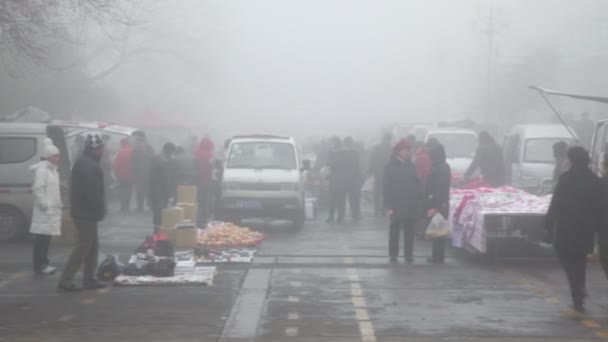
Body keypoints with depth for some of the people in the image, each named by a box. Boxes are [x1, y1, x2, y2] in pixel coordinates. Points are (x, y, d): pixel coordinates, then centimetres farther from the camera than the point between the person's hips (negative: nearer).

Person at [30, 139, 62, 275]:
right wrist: (45, 205, -21)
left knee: (46, 238, 13)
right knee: (42, 238, -8)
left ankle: (43, 263, 19)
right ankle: (39, 266, -6)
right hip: (45, 210, -10)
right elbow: (38, 189, -20)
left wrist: (58, 204, 17)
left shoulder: (53, 170, 18)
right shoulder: (42, 170, -12)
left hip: (52, 209, 10)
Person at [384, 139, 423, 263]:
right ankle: (393, 255, 11)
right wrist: (388, 206, -12)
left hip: (411, 205, 3)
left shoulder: (411, 166, 7)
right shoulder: (390, 166, -2)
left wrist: (419, 201, -1)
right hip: (396, 205, -3)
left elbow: (417, 184, 8)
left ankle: (409, 255, 13)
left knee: (410, 231, 6)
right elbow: (387, 187, -5)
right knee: (395, 230, 5)